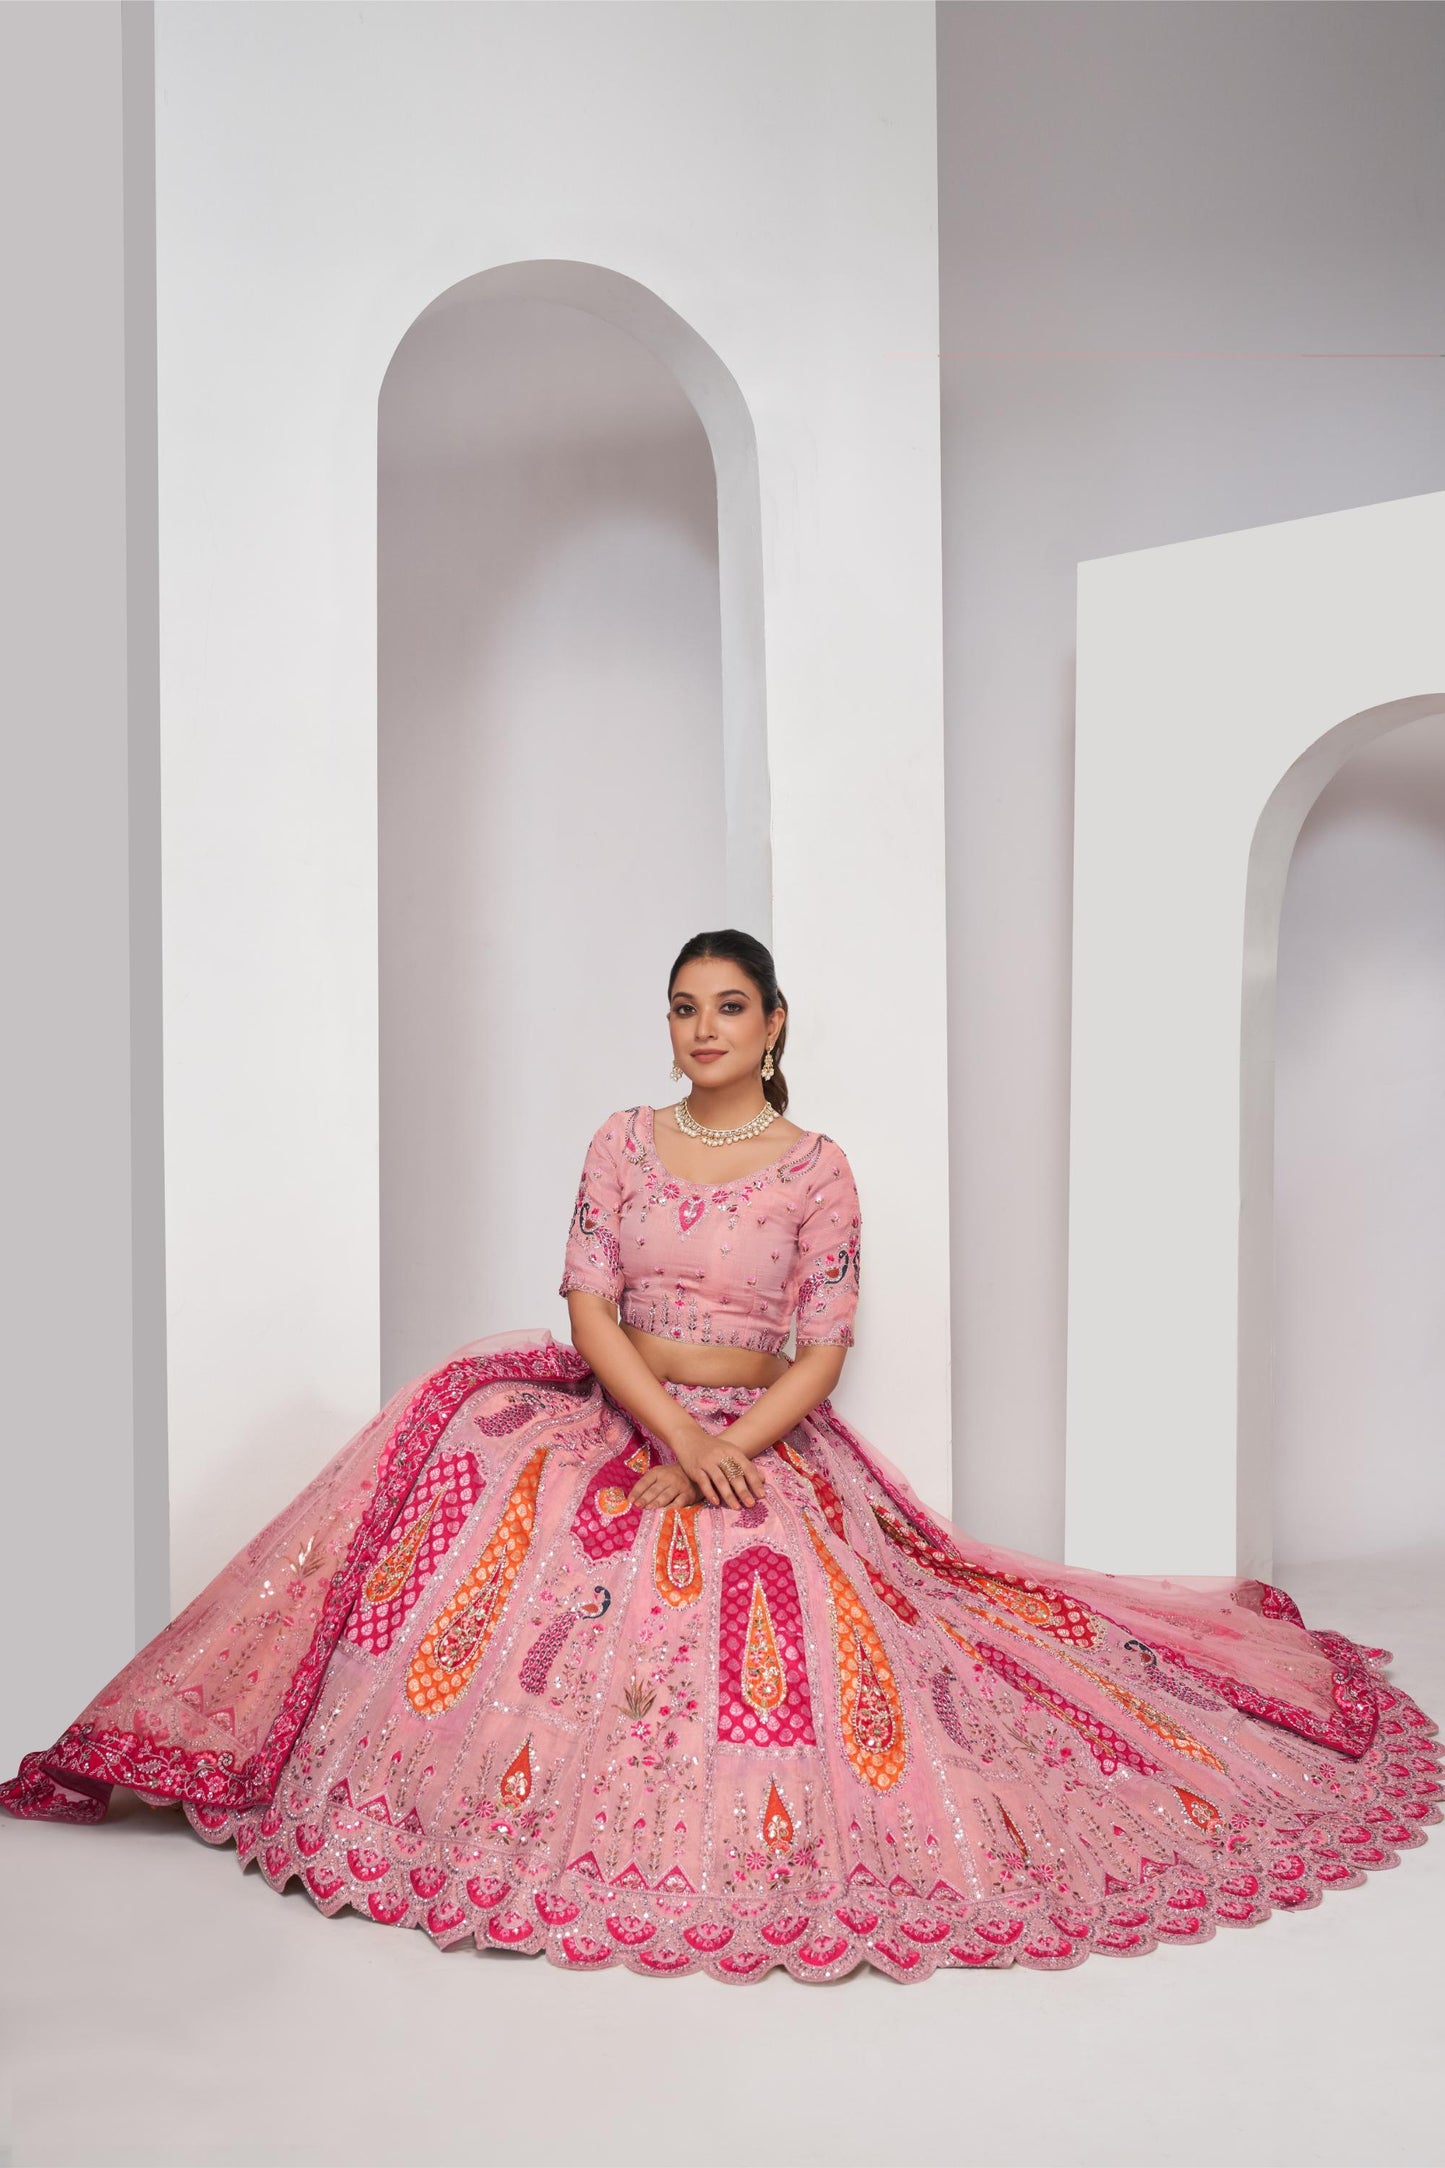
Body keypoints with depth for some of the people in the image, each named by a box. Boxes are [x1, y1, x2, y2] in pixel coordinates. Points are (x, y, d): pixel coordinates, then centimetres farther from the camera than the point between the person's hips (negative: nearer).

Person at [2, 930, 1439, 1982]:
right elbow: (589, 1309, -4)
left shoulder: (818, 1169, -3)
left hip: (764, 1443, -2)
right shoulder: (623, 1141, 4)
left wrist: (722, 1456, -18)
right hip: (619, 1419, 2)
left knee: (772, 1637, -19)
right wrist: (675, 1432, -18)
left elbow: (821, 1356, -6)